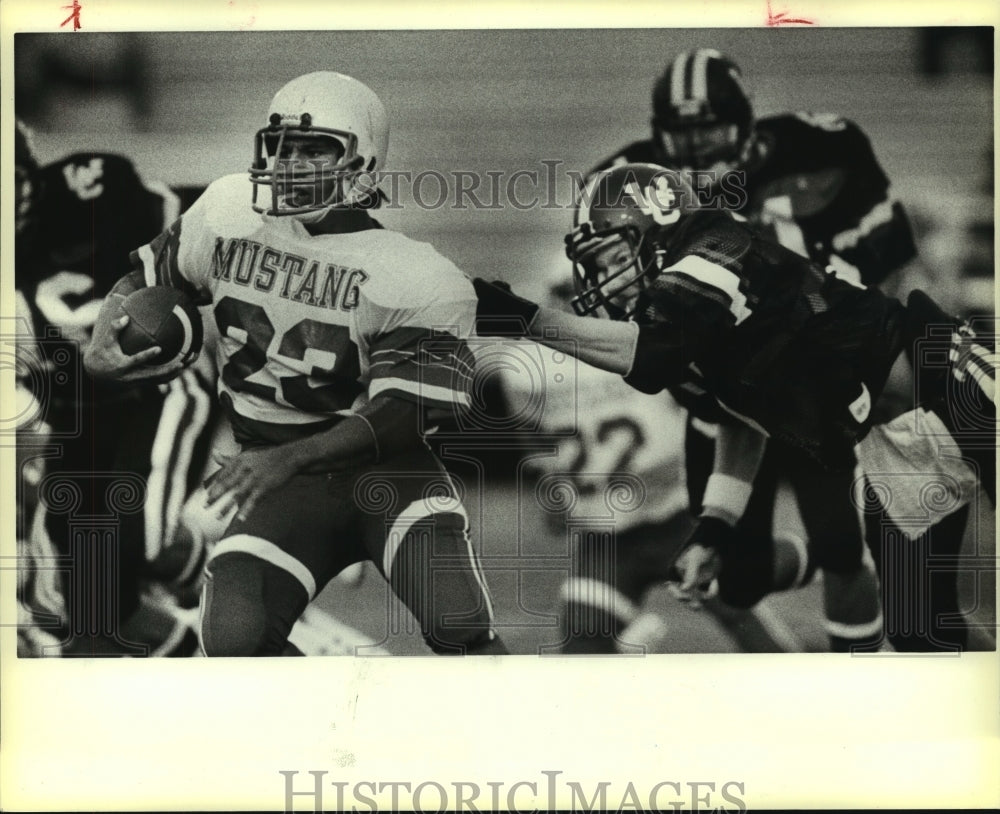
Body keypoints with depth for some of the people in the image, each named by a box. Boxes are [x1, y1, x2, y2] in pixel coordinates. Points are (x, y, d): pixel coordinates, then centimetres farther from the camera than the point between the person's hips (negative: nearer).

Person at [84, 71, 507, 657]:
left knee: (458, 629, -23)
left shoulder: (414, 277, -13)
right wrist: (106, 340, -3)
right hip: (281, 478, 3)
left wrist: (286, 459, -31)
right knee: (235, 641, -17)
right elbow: (146, 277, 18)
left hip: (387, 468, -3)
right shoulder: (228, 213, 1)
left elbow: (398, 419, -18)